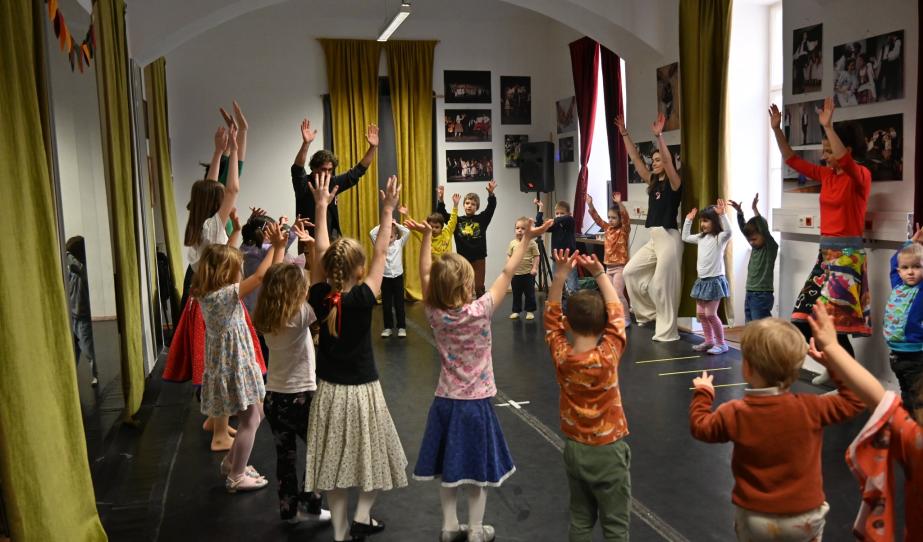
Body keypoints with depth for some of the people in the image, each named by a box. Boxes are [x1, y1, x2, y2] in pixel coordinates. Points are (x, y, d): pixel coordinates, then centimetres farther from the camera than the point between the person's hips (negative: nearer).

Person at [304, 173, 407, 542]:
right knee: (371, 455, 19)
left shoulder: (319, 298, -11)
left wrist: (321, 207, 3)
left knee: (334, 463, 13)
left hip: (329, 392, 3)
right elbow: (380, 254, -13)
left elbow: (320, 253, -2)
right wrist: (388, 211, -7)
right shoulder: (363, 299, -19)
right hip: (362, 391, -3)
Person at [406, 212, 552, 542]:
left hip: (445, 401, 4)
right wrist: (527, 239, -11)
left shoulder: (434, 313, -9)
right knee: (477, 467, 10)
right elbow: (507, 274, -16)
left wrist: (426, 236, 7)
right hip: (476, 403, -4)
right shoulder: (479, 311, -19)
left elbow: (425, 275, 3)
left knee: (447, 466, 14)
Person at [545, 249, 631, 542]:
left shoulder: (561, 356, -13)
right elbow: (617, 314, -9)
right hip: (609, 451, -3)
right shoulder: (609, 355, -21)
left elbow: (551, 317, 0)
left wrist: (560, 275, -7)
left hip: (575, 449, 3)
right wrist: (600, 274, -8)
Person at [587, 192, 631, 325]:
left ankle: (626, 318, -2)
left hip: (620, 267, -7)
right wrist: (590, 204, -3)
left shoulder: (624, 230, -8)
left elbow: (626, 217, -25)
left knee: (618, 293, -11)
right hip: (609, 267, 7)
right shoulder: (607, 229, 8)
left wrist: (619, 203, -38)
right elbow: (596, 218, 8)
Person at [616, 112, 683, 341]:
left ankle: (667, 332, 2)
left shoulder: (673, 184, -7)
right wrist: (624, 134, 7)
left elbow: (668, 161, -26)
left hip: (668, 239, -8)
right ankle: (649, 312, 19)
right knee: (630, 271, 7)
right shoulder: (653, 183, 13)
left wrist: (659, 136, -35)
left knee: (662, 286, -6)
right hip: (653, 240, 8)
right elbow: (635, 159, 12)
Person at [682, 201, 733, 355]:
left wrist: (722, 215, -40)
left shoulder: (720, 237, -11)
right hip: (702, 280, 8)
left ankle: (721, 343, 4)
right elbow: (685, 237, 25)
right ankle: (709, 341, 23)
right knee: (700, 313, 11)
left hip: (715, 280, -8)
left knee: (710, 314, -9)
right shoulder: (701, 238, 12)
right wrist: (688, 220, 19)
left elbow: (728, 232, -32)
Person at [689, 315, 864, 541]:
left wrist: (702, 394, 18)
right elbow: (854, 401, -2)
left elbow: (700, 426, 3)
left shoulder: (734, 414, -16)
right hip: (804, 516, 0)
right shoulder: (810, 408, -18)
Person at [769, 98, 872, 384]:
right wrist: (777, 130, 4)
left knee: (830, 319, -9)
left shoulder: (861, 176, -10)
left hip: (847, 255, -8)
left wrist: (828, 126, -38)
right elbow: (793, 160, 12)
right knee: (804, 318, 8)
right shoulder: (826, 175, 10)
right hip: (825, 252, 8)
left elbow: (844, 160, -32)